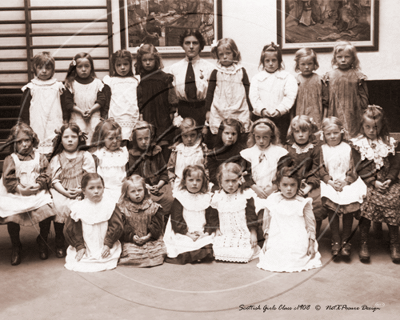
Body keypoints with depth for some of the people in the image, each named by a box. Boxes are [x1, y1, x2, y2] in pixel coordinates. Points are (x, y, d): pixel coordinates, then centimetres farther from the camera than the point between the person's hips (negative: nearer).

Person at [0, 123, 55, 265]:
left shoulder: (40, 158, 7)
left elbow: (44, 176, 4)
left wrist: (37, 186, -14)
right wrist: (21, 189, -15)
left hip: (37, 194, 1)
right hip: (15, 196, -1)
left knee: (47, 211, -22)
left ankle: (42, 242, 9)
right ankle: (16, 247, 7)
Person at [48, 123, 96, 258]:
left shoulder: (86, 156, 6)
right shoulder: (56, 158, 11)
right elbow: (54, 180, 4)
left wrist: (81, 190, -16)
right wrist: (65, 192, -14)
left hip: (82, 193, -1)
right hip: (61, 192, 1)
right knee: (59, 206, -27)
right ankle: (59, 243, -10)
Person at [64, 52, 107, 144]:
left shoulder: (97, 83, 7)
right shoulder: (70, 84, 4)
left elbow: (101, 101, 1)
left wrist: (91, 110, -14)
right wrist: (81, 111, -14)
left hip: (94, 116, 1)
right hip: (76, 117, -1)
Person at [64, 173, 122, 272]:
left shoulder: (110, 206, -1)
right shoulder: (78, 208, -1)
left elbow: (116, 227, -2)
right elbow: (73, 230, -1)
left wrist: (108, 244, -11)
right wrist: (80, 247, -8)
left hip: (104, 249, 0)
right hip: (85, 250, 1)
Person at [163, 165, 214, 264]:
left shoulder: (207, 198, 11)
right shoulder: (179, 198, 3)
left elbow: (212, 219, 8)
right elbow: (176, 220, -3)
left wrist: (205, 232, -9)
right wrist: (188, 233, -13)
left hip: (204, 235, 3)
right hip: (183, 235, -2)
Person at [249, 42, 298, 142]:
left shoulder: (288, 77, 6)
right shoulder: (256, 78, 11)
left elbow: (290, 97, -5)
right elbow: (253, 97, 0)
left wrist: (279, 110, -19)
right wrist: (262, 110, -18)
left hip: (281, 117, -1)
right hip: (261, 117, 1)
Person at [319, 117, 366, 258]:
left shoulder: (348, 148, 6)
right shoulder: (322, 149, 7)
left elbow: (353, 170, 3)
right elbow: (321, 170, 2)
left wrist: (345, 181, -13)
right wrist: (331, 182, -13)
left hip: (347, 183, 0)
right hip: (329, 183, 0)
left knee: (349, 203, -20)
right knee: (330, 204, -23)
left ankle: (346, 240, -6)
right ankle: (335, 240, -11)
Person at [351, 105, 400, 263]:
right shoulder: (358, 143, 4)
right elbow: (361, 168, -2)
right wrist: (374, 182, -13)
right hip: (367, 182, -2)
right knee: (367, 200, -28)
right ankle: (364, 244, -13)